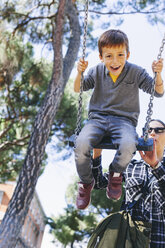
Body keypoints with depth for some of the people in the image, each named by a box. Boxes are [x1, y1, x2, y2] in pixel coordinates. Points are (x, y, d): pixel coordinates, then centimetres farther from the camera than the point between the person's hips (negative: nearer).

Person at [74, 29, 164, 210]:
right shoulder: (97, 71, 5)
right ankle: (86, 182, 2)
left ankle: (116, 173, 2)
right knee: (81, 144, -28)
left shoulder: (136, 72, 0)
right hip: (98, 118, 2)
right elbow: (78, 89, 9)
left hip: (124, 120, -1)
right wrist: (80, 72, -10)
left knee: (128, 145, -35)